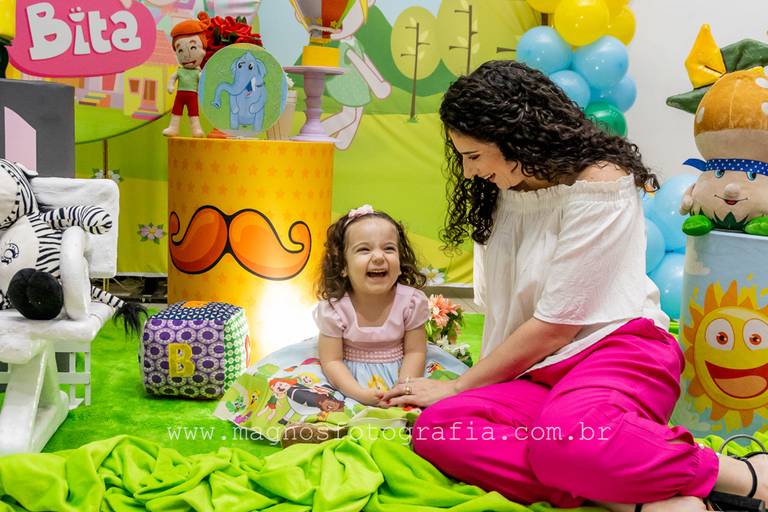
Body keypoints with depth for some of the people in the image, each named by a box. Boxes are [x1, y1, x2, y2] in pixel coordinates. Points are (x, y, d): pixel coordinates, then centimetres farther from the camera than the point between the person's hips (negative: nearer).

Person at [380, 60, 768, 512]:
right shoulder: (502, 192, 13)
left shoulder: (598, 182, -10)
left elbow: (556, 325, -11)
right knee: (436, 429, -25)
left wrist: (460, 387, -4)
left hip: (617, 347, -7)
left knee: (566, 435, -42)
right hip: (537, 372, 7)